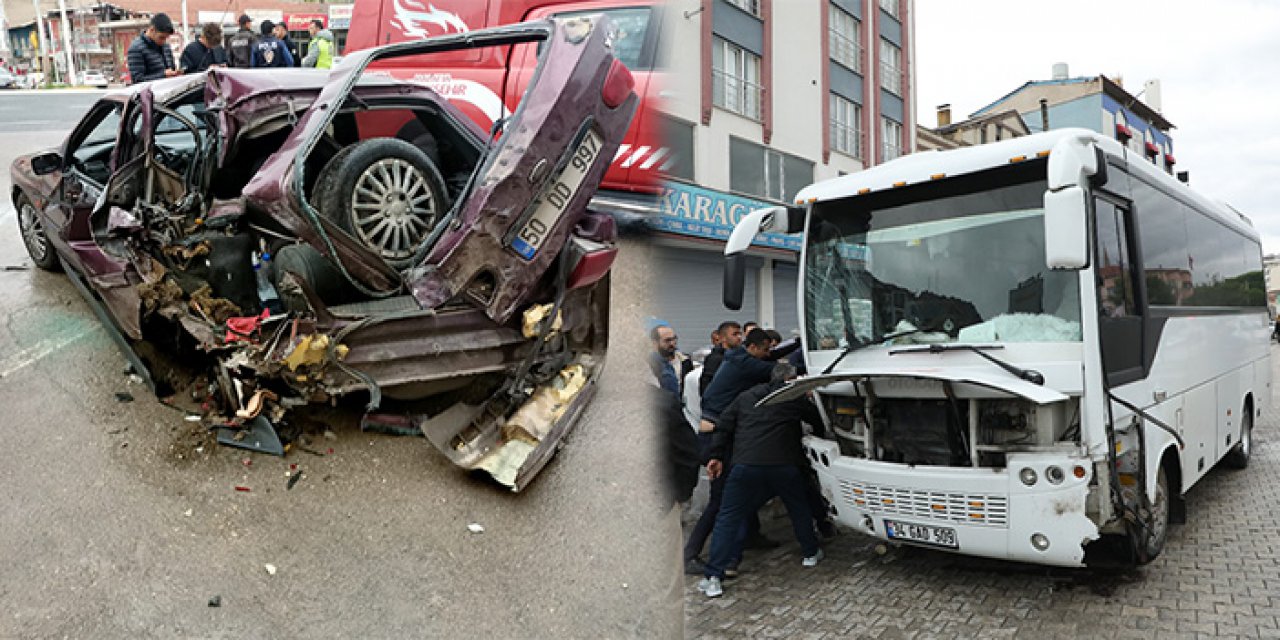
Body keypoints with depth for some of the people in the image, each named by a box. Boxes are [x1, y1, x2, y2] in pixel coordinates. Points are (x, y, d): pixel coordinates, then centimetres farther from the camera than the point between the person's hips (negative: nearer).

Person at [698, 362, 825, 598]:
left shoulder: (747, 396, 18)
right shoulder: (795, 398, 9)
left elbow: (724, 426, 14)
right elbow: (818, 421, 17)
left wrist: (717, 456, 16)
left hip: (746, 466, 1)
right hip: (785, 466, 0)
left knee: (727, 519, 3)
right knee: (800, 510, 27)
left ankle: (713, 577, -4)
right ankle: (811, 553, 41)